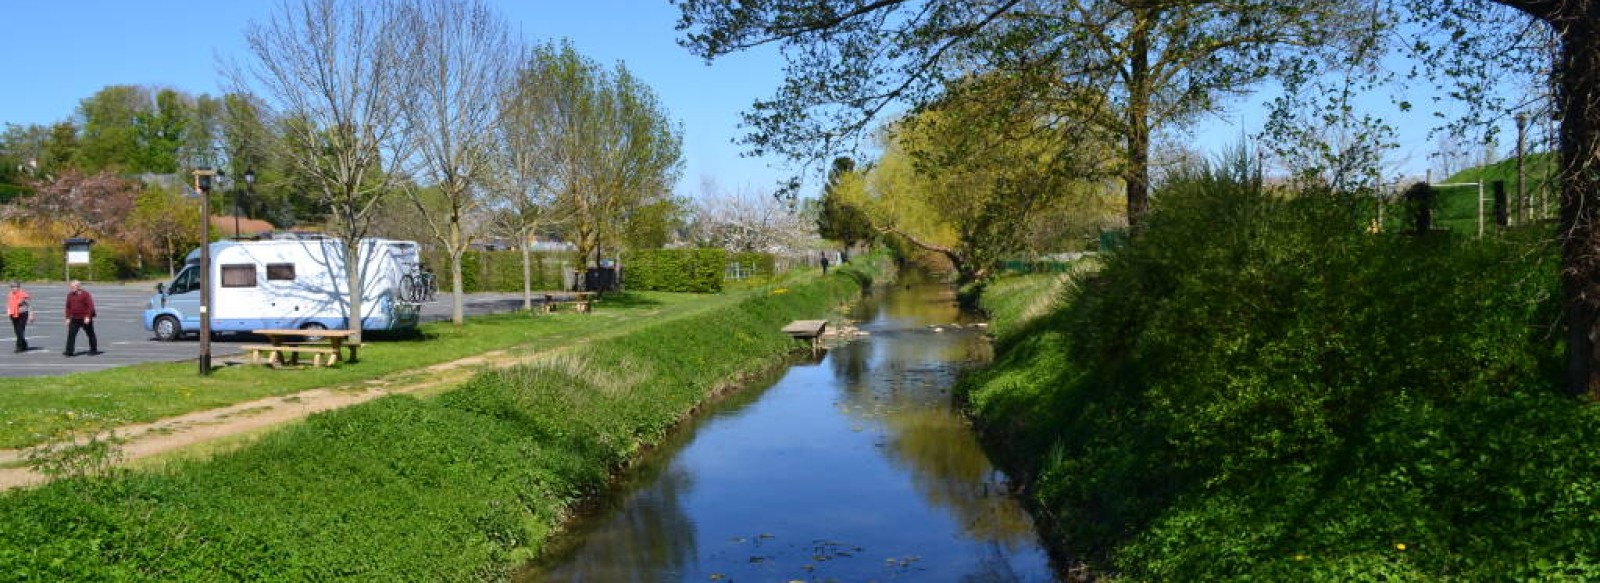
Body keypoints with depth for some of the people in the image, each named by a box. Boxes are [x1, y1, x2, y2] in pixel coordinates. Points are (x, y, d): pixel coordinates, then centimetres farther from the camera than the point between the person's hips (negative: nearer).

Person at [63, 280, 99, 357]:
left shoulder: (85, 294, -8)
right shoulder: (70, 295, 9)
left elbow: (90, 306, -13)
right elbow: (68, 307, 15)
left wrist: (88, 316, -20)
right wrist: (68, 318, 9)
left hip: (85, 319, -5)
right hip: (74, 319, 5)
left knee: (90, 334, 7)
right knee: (71, 334, -6)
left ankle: (93, 350, 18)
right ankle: (69, 351, -8)